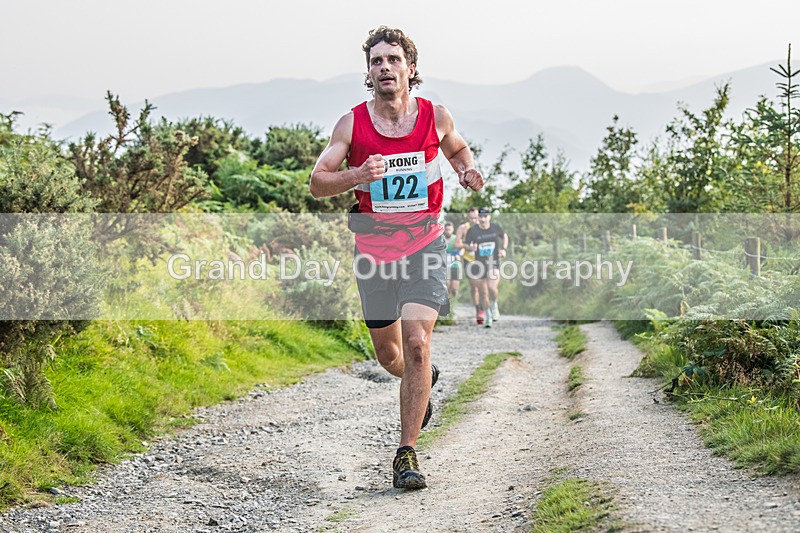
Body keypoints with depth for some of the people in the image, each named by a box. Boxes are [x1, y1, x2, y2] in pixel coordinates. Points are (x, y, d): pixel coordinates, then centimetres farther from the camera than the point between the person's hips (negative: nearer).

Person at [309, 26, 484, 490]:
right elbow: (317, 183, -8)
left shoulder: (436, 117, -2)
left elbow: (458, 148, 19)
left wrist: (468, 170, -3)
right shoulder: (352, 124, -6)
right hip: (373, 249, 2)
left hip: (425, 246, -1)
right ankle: (424, 380, 51)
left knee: (417, 343, -18)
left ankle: (407, 453, -11)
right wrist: (357, 176, -27)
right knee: (389, 353, 14)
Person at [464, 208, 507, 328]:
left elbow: (505, 236, 18)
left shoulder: (496, 227, -1)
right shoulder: (472, 230, -5)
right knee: (483, 293, 5)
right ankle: (488, 317, 23)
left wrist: (503, 249, 3)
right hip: (479, 265, 1)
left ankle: (494, 305, 9)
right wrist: (471, 248, -19)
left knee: (492, 288, -23)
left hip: (494, 263, -1)